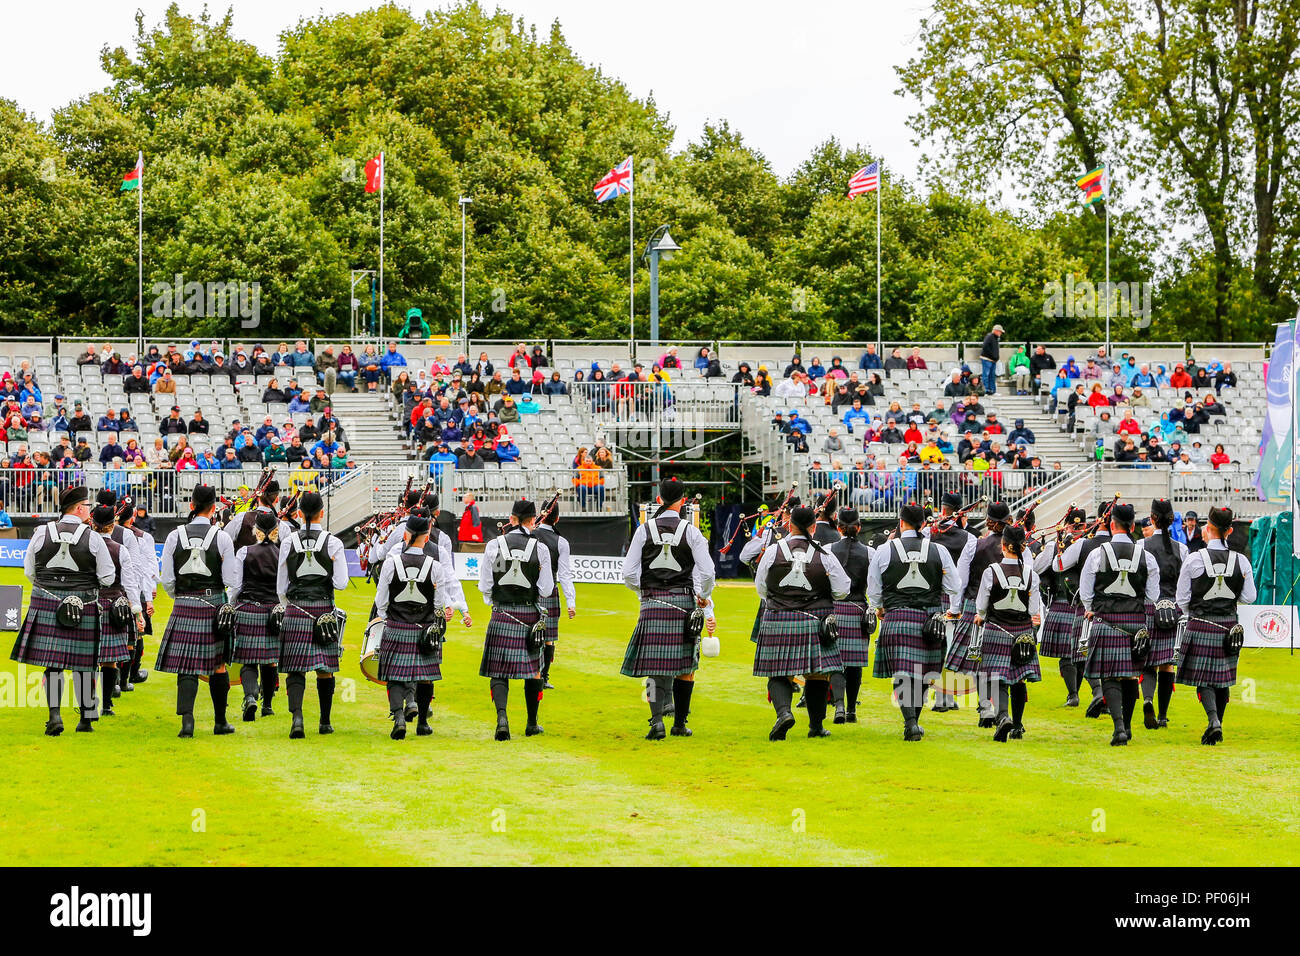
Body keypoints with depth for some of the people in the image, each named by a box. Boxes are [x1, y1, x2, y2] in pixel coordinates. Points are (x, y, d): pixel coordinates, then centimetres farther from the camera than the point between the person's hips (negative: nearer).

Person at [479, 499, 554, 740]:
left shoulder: (494, 545, -4)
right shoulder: (540, 549, -6)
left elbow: (484, 586, -2)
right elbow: (546, 589, -5)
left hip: (502, 615, 0)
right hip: (531, 616, 0)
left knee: (499, 670, 3)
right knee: (533, 669, 13)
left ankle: (501, 716, -20)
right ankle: (532, 724, 22)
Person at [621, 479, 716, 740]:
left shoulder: (644, 530, 0)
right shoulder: (691, 532, -3)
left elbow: (628, 573, -1)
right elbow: (707, 571, -6)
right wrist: (703, 596, 13)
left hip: (652, 602, 1)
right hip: (683, 602, -1)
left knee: (654, 665, 0)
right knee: (685, 666, 11)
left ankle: (657, 720, -16)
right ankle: (680, 723, 14)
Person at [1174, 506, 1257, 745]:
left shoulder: (1194, 560, -9)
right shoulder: (1241, 561, -2)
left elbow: (1181, 599, -4)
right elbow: (1249, 598, 2)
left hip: (1201, 627, -3)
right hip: (1228, 627, 3)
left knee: (1203, 679, 0)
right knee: (1223, 680, 14)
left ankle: (1214, 720, -21)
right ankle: (1216, 726, 20)